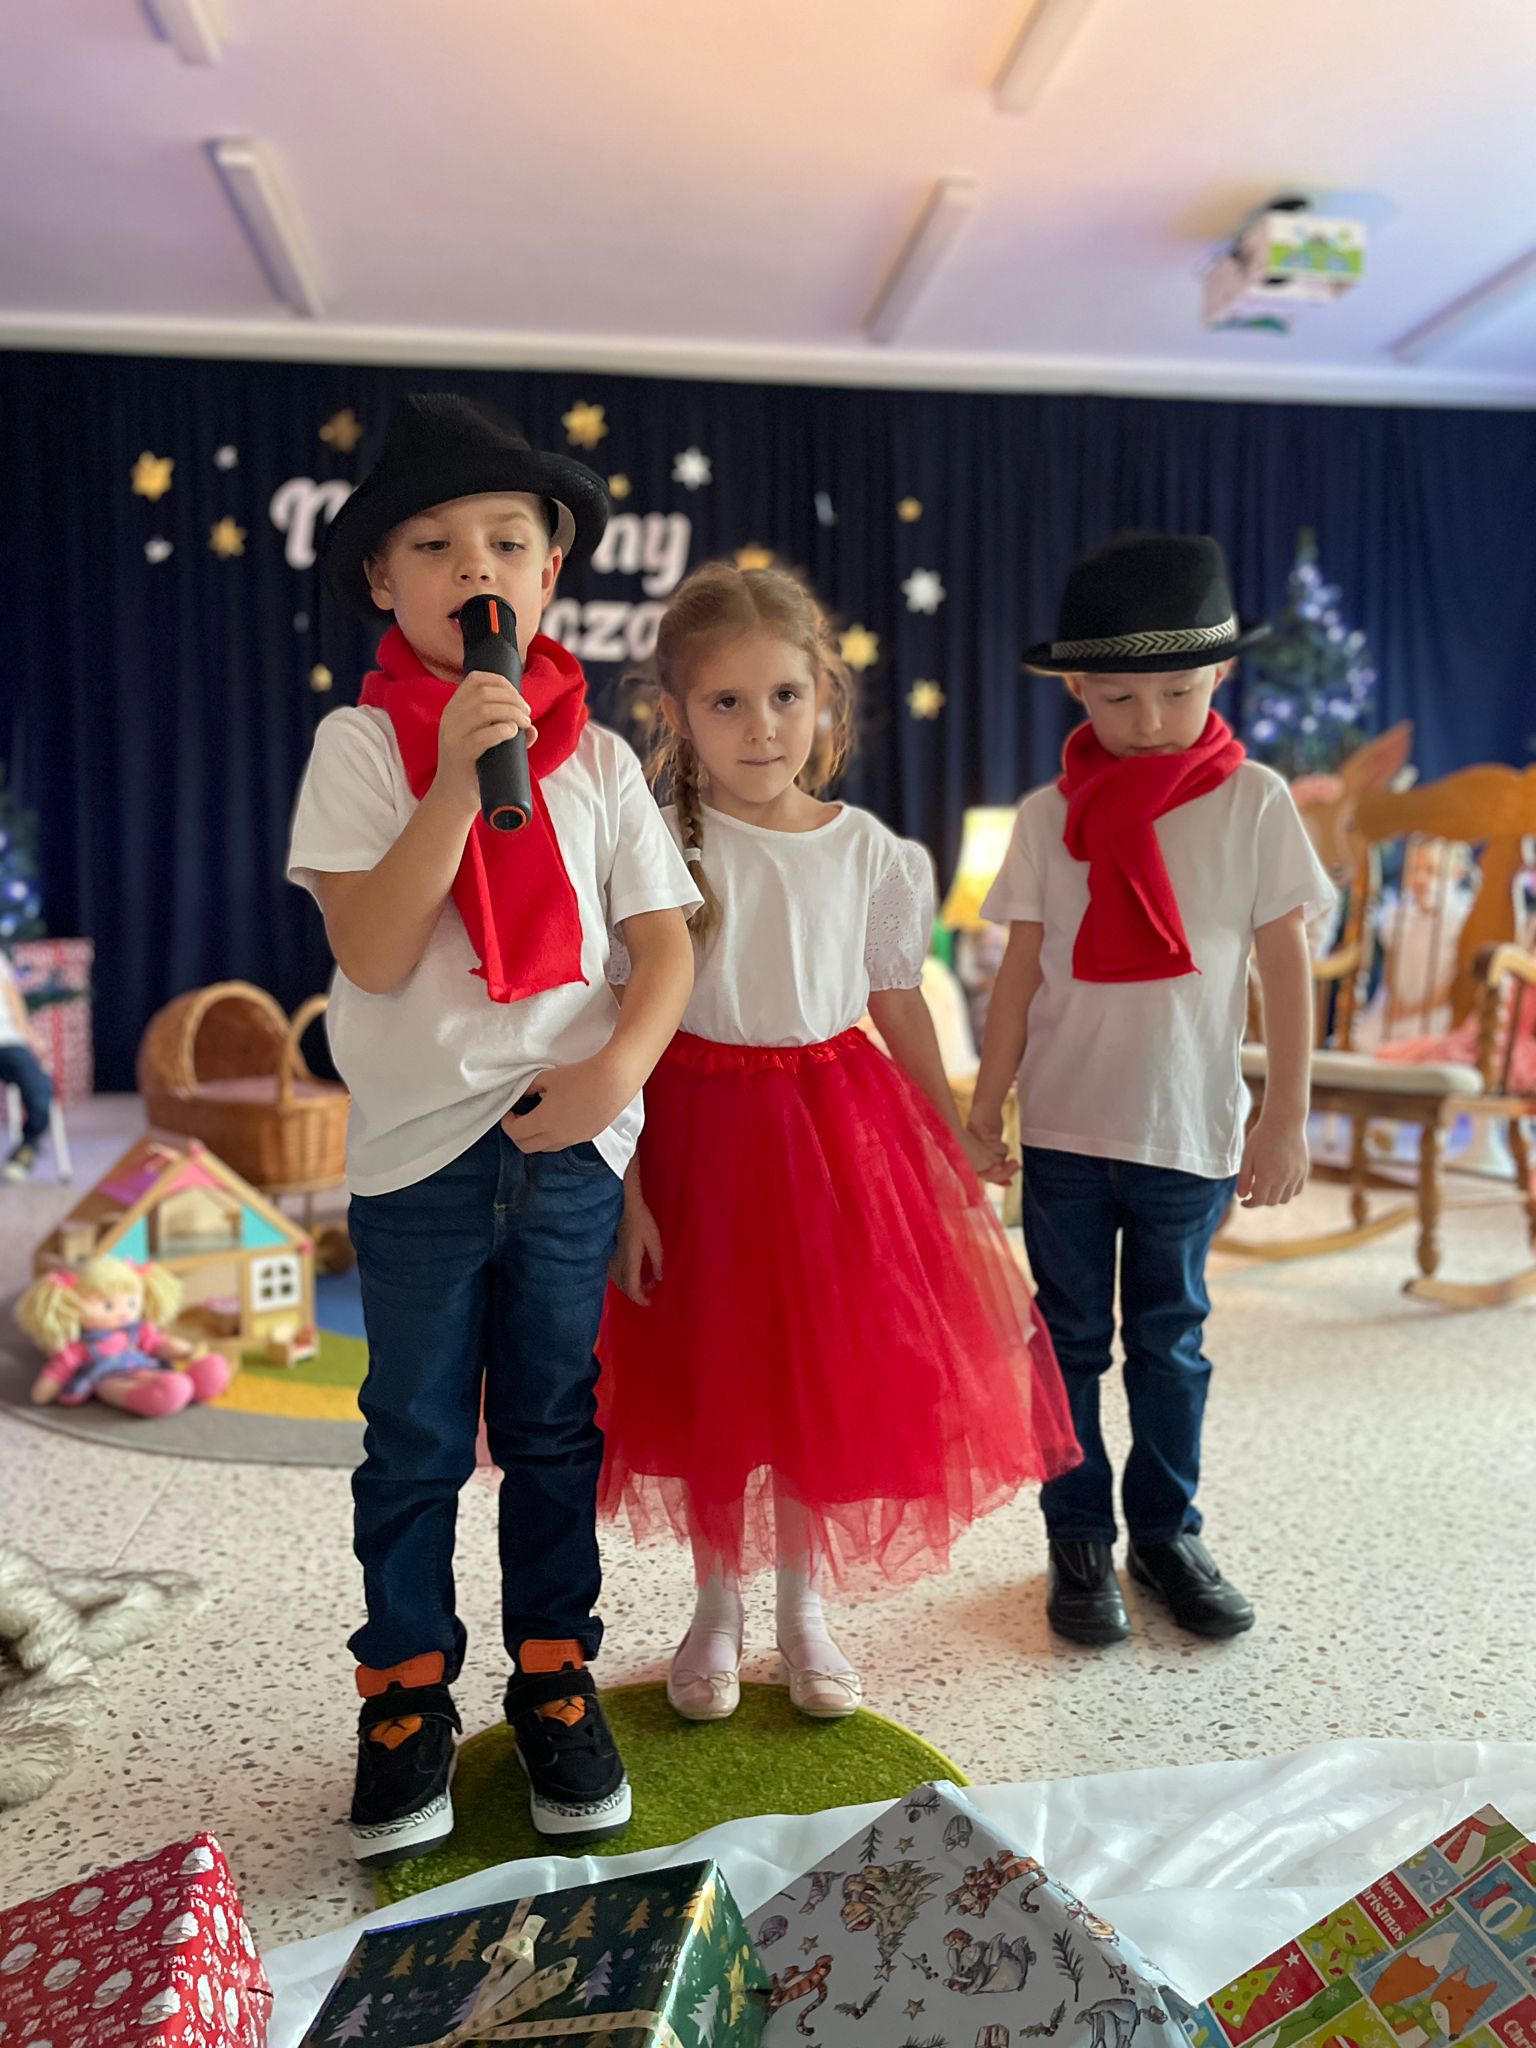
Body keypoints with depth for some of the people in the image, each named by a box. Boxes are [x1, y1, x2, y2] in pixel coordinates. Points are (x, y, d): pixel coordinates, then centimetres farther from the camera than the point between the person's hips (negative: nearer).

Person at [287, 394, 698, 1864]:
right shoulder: (360, 745, -2)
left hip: (570, 1142, 2)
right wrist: (457, 774, -20)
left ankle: (553, 1679, 32)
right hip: (420, 1147, -1)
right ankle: (406, 1702, 29)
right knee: (415, 1442, 11)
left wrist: (618, 1069, -15)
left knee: (553, 1429, 14)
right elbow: (373, 953, -13)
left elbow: (665, 943, 2)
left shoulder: (596, 758, 4)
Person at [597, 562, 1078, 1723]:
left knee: (822, 1374, 12)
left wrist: (956, 1143, 13)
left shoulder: (871, 854, -3)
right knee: (709, 1383, 11)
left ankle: (803, 1609, 35)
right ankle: (717, 1609, 34)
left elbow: (899, 1005, 8)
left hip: (833, 1122, 2)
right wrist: (627, 1190, -12)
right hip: (698, 1127, -2)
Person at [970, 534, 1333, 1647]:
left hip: (1193, 1128, -1)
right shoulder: (1052, 814, 0)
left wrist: (1286, 1118, -3)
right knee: (1071, 1339, 10)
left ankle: (1167, 1532, 31)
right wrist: (983, 1118, 1)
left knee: (1171, 1341, 14)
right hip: (1066, 1127, 1)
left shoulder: (1254, 801, -3)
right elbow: (1022, 971, 2)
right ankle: (1081, 1543, 25)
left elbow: (1287, 967, -1)